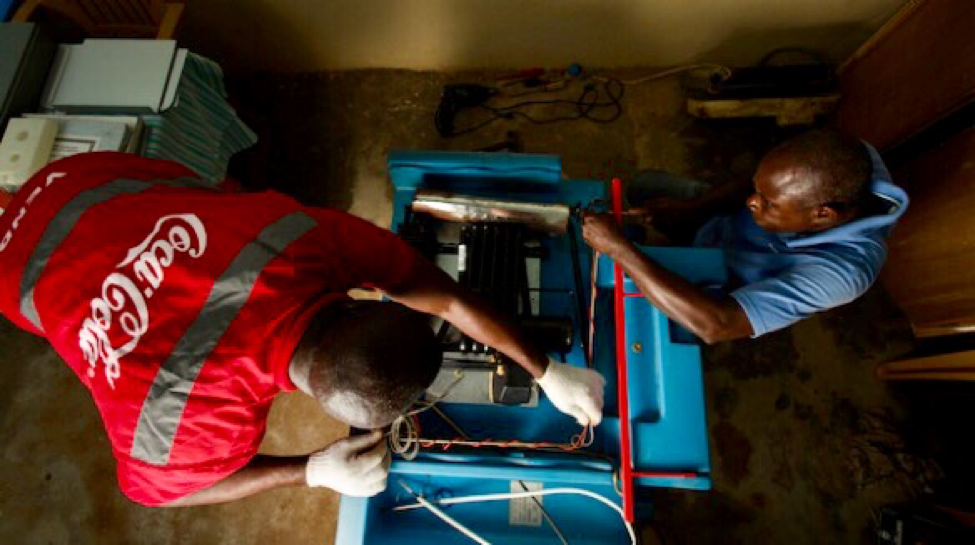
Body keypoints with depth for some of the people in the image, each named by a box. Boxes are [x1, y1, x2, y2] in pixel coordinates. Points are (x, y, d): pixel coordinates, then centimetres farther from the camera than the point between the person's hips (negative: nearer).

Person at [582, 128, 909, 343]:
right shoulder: (845, 161, -28)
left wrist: (617, 248, -50)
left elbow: (714, 325, -50)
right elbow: (767, 183, -7)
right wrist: (692, 207, -22)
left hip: (719, 289, -5)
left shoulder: (843, 269, -44)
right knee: (644, 184, 6)